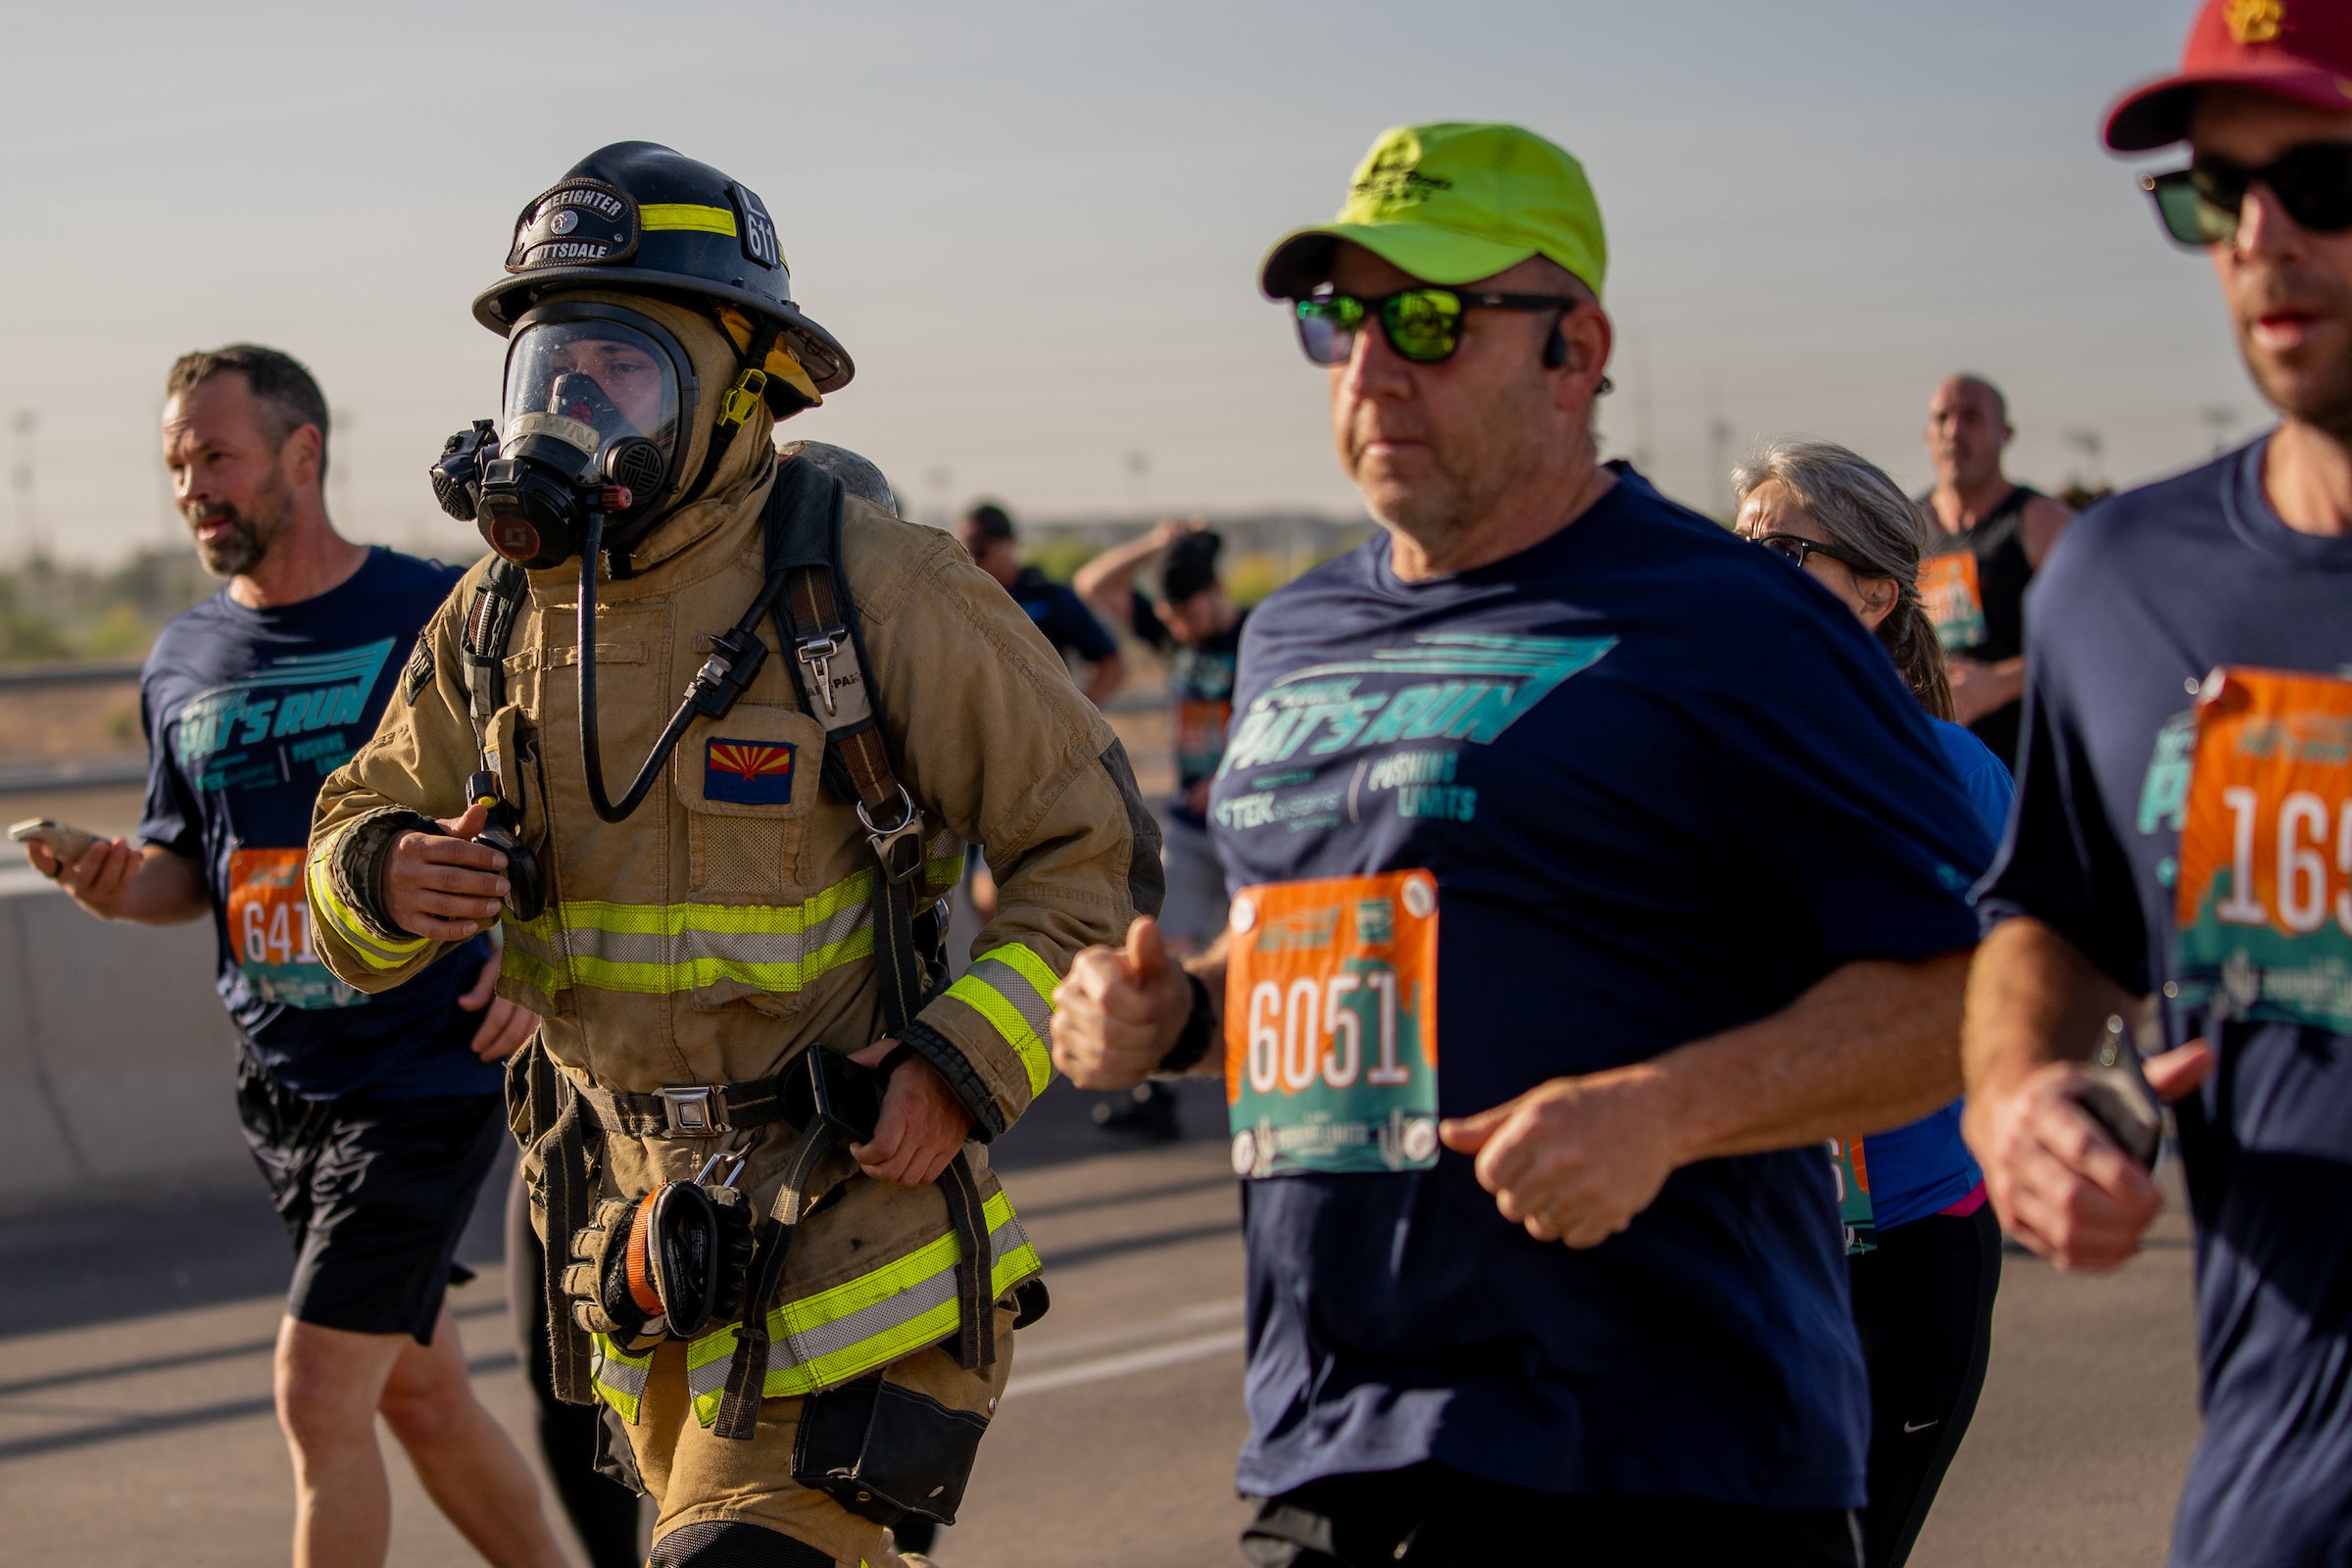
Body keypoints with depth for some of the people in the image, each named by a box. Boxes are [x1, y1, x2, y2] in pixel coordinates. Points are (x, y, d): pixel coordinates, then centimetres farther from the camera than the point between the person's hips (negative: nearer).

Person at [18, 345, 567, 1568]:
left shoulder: (444, 618, -8)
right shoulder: (184, 663, 8)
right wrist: (119, 889, -5)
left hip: (427, 1067, -6)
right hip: (279, 1080, 6)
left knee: (318, 1397, -9)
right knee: (419, 1391, 14)